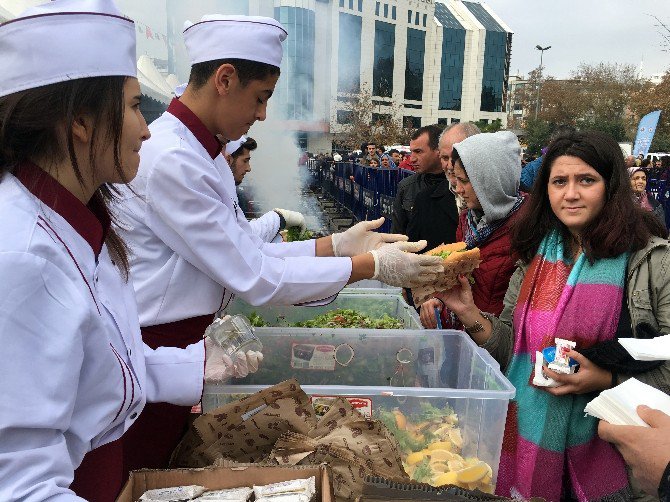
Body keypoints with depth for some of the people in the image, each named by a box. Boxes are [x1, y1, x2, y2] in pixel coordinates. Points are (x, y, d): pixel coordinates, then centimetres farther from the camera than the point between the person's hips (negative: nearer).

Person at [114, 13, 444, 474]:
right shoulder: (169, 160, -24)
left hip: (187, 345, 8)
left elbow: (247, 253, 3)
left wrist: (338, 244, -4)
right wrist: (372, 266, -17)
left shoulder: (200, 153, 6)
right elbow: (253, 276, -23)